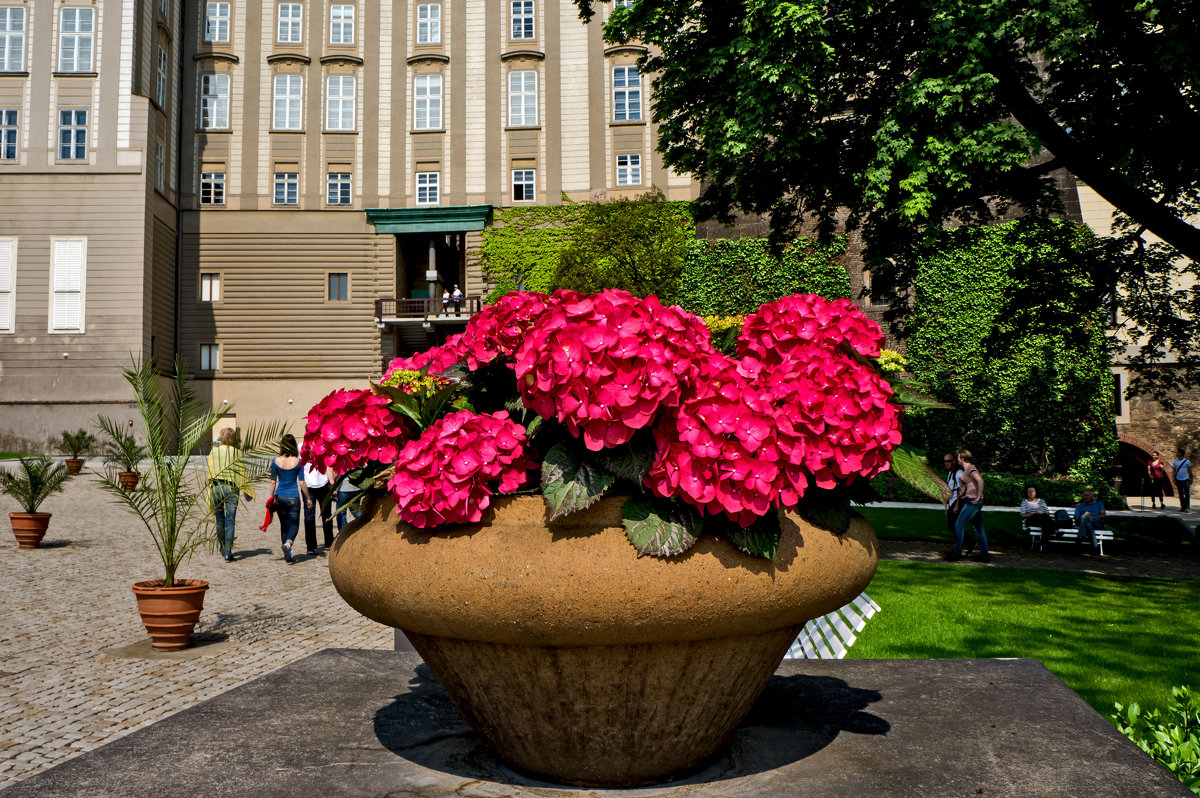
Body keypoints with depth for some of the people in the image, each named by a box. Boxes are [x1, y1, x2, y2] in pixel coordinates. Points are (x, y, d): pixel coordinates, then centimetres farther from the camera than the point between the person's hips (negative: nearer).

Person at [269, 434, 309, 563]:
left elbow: (273, 482, 2)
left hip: (280, 496, 3)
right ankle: (287, 544, -23)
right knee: (294, 525, 6)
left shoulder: (275, 461, -3)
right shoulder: (298, 462, -8)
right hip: (293, 497, -3)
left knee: (284, 525, 15)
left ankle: (287, 555, 17)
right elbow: (302, 483, -5)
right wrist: (307, 498, 7)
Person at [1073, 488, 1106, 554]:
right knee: (1089, 524, -39)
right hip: (1086, 524, 1)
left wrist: (1092, 517, -7)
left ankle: (1082, 537, -45)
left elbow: (1103, 515, 7)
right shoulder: (1080, 506, 28)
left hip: (1098, 523, -1)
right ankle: (1095, 546, -47)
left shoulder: (1099, 504, 28)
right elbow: (1076, 521, 15)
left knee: (1085, 517, -34)